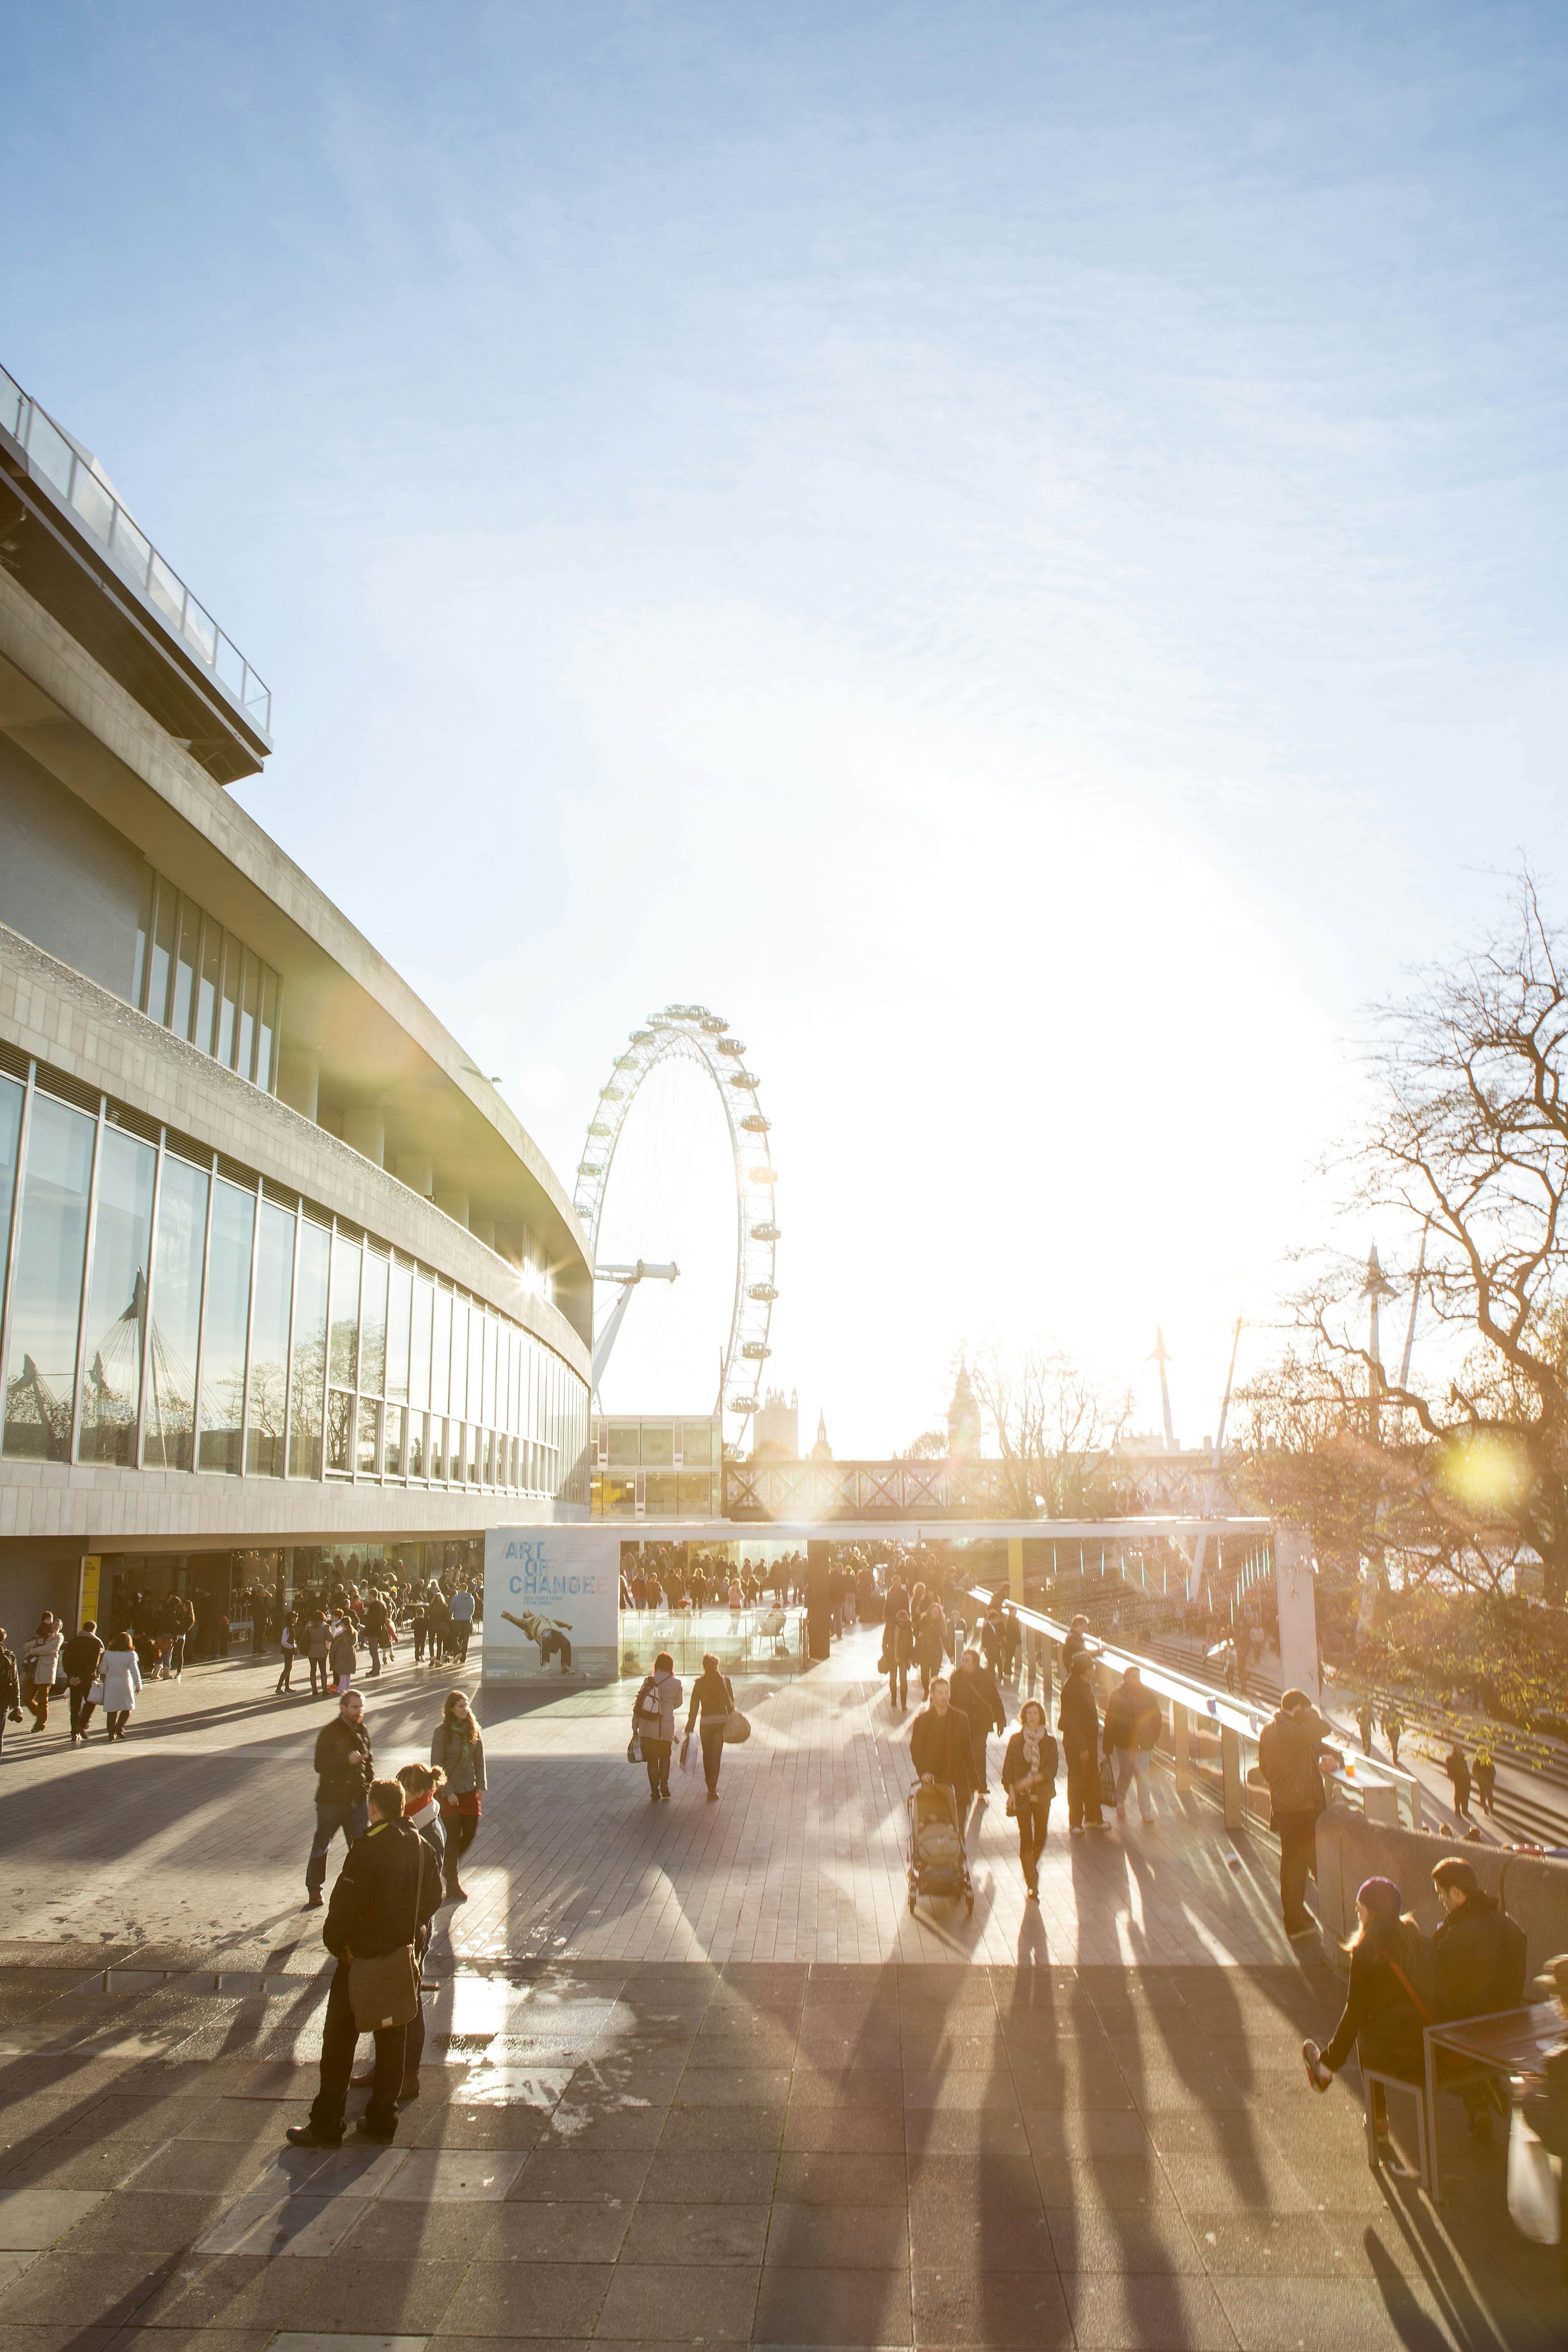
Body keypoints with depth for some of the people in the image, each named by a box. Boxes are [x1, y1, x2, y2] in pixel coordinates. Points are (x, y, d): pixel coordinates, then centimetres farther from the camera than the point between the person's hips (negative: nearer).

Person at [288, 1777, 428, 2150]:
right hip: (404, 1958, 6)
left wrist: (335, 1942, -4)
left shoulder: (369, 1847, -21)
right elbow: (429, 1900, 7)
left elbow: (345, 1902, -20)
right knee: (392, 2041, 16)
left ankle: (327, 2126, 15)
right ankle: (383, 2122, 24)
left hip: (362, 1959, -6)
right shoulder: (420, 1846, -1)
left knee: (339, 2042, 8)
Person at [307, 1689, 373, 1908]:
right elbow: (320, 1766, -18)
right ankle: (314, 1890, 24)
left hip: (357, 1798, 5)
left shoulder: (362, 1731, 6)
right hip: (331, 1799, -4)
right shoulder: (329, 1732, -12)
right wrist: (348, 1760, -28)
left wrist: (371, 1780, 8)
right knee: (321, 1845, 9)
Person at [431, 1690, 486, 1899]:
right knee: (454, 1837, 1)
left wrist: (481, 1786, 1)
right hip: (449, 1793, -5)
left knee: (470, 1834, 7)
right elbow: (437, 1765, -13)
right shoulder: (442, 1732, -14)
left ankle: (449, 1867, 34)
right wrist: (448, 1792, -15)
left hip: (470, 1791, 5)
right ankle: (452, 1887, 14)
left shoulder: (473, 1729, 0)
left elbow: (479, 1759, 7)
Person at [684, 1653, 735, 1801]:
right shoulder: (725, 1681, -1)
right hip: (722, 1721, 0)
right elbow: (731, 1703, 2)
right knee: (716, 1755, 2)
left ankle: (711, 1787, 29)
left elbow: (694, 1707, -1)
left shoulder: (699, 1683, -1)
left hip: (705, 1722, 0)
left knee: (707, 1755, 18)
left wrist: (689, 1729, 3)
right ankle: (713, 1790, -8)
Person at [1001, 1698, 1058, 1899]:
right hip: (1022, 1796, -2)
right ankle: (1032, 1882, -1)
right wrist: (1011, 1792, -9)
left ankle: (1032, 1870, 35)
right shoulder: (1016, 1740, -1)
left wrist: (1031, 1780, -17)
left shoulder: (1049, 1742, 0)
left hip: (1042, 1795, 2)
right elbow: (1008, 1768, -1)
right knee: (1026, 1836, -7)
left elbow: (1051, 1770, -6)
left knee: (1041, 1834, 8)